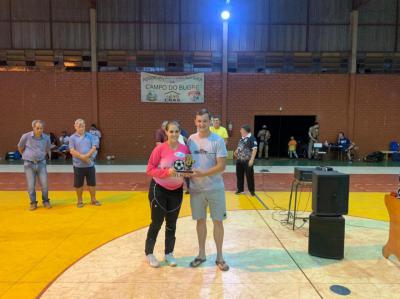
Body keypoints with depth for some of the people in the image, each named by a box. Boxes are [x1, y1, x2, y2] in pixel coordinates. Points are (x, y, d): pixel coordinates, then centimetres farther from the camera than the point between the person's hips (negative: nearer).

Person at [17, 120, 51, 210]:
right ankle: (33, 203, 20)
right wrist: (26, 156, 16)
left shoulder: (46, 138, -5)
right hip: (29, 164, -1)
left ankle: (46, 201, 21)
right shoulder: (26, 136, -11)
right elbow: (20, 148, 7)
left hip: (41, 163, 1)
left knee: (44, 184, 3)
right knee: (31, 185, 4)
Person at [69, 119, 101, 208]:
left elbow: (94, 148, -3)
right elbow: (72, 151, -11)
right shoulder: (72, 138, -1)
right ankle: (80, 201, 23)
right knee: (78, 184, 8)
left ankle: (93, 199, 23)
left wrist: (87, 156, -17)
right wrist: (82, 157, -17)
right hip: (78, 165, -2)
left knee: (92, 183, 9)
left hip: (90, 164, 2)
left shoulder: (89, 136, 6)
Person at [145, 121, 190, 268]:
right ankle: (149, 253, 24)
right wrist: (167, 172, -27)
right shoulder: (160, 148, -15)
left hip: (177, 190, 4)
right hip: (159, 189, -3)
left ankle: (169, 253, 28)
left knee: (172, 223, 12)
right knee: (157, 222, 6)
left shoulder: (185, 149, -5)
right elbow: (150, 169, -14)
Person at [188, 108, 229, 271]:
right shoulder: (191, 139, 2)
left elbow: (221, 166, -14)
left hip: (215, 188, -3)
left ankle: (219, 256, 22)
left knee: (217, 221, 6)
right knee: (200, 220, 13)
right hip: (196, 188, 3)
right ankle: (201, 254, 29)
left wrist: (203, 173, -23)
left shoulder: (218, 140, -9)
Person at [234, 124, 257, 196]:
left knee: (249, 176, 2)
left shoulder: (251, 138, -14)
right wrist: (236, 151, 12)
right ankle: (240, 189, 27)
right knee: (239, 175, 14)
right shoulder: (242, 138, 12)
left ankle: (252, 190, 17)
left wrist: (252, 159, -24)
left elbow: (254, 149, -19)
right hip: (239, 160, 8)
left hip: (247, 161, -8)